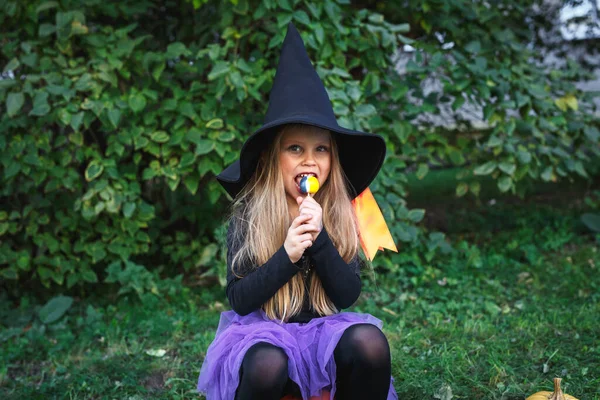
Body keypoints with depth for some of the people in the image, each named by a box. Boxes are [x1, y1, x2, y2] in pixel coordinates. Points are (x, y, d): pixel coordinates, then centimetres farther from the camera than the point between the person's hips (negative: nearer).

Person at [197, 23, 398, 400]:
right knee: (267, 366, -36)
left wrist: (319, 238, -22)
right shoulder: (249, 216, -8)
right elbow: (239, 299, -10)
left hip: (323, 332, 3)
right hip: (262, 332, -2)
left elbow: (348, 295, -7)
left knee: (369, 342, -29)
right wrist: (286, 255, -26)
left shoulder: (340, 215, -1)